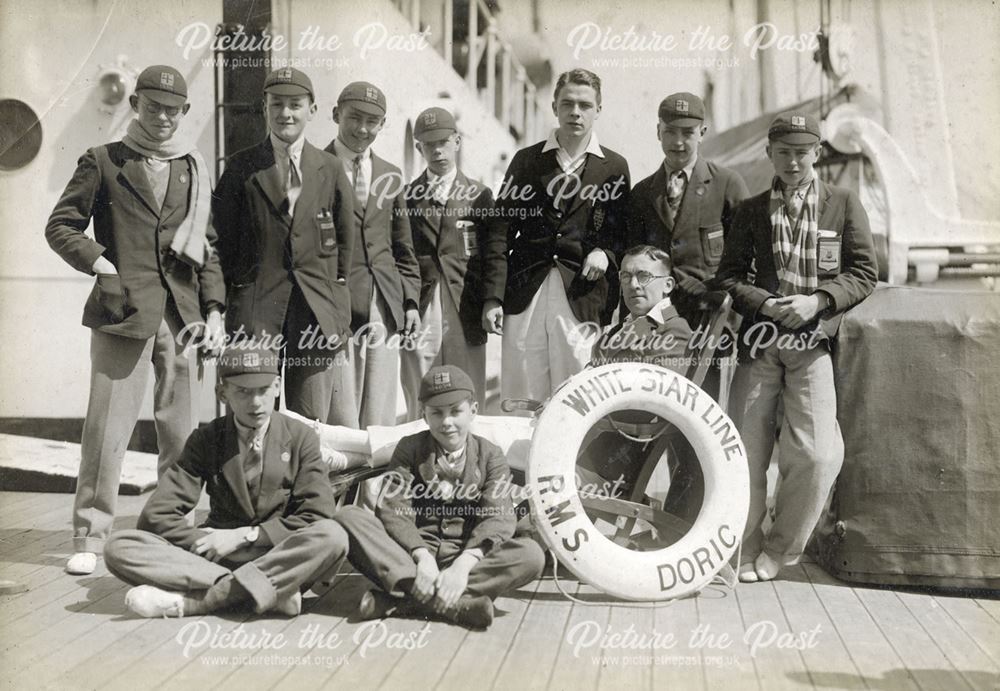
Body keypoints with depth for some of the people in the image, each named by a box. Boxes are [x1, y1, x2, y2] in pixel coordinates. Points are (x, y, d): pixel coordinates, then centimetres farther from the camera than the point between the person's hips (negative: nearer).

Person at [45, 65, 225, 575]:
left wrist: (214, 308, 6)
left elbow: (209, 245, 16)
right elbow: (61, 226, 8)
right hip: (123, 310, -3)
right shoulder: (103, 162, 9)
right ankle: (89, 537, 3)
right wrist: (98, 262, -7)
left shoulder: (195, 170, 17)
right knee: (107, 425, -5)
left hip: (182, 313, 3)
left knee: (182, 430, 6)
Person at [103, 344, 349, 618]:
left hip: (280, 559, -1)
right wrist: (209, 544, -14)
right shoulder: (206, 439, 5)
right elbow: (156, 514, -1)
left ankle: (191, 600, -32)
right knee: (119, 547, -19)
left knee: (333, 536, -34)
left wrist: (243, 535, -14)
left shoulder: (300, 437, 2)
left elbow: (317, 517, -8)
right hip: (217, 557, 2)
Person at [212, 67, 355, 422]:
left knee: (311, 426, 5)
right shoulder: (241, 167, 5)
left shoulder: (331, 170, 8)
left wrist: (339, 315, 8)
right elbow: (223, 239, 7)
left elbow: (346, 240, 11)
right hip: (256, 310, -1)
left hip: (318, 313, 1)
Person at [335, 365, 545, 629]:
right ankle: (452, 603, -37)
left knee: (531, 554, -28)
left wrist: (464, 564, -28)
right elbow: (394, 510, -8)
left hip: (466, 556, 0)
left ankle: (401, 599, -34)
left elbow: (498, 518, -9)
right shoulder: (410, 448, 6)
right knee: (349, 517, -23)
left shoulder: (490, 456, 5)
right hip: (412, 555, 0)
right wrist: (422, 557, -26)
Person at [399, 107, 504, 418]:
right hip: (419, 313, 0)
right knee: (420, 408, 1)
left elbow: (495, 253, 5)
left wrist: (493, 301, -8)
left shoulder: (480, 196, 10)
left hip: (466, 313, 0)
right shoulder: (405, 197, 10)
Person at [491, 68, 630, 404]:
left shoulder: (614, 168, 11)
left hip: (581, 299, -1)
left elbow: (622, 232, 14)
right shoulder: (526, 161, 11)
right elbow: (502, 230, 8)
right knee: (519, 396, 0)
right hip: (524, 296, 1)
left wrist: (604, 252, -10)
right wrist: (492, 297, 0)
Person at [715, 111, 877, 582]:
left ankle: (779, 550, 9)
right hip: (759, 342, 2)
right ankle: (745, 550, 19)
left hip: (814, 345, -1)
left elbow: (864, 273, 4)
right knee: (745, 450, 2)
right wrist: (763, 304, -9)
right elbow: (728, 275, 10)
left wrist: (817, 300, -12)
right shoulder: (751, 211, 10)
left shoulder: (843, 204, 6)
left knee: (817, 454, -10)